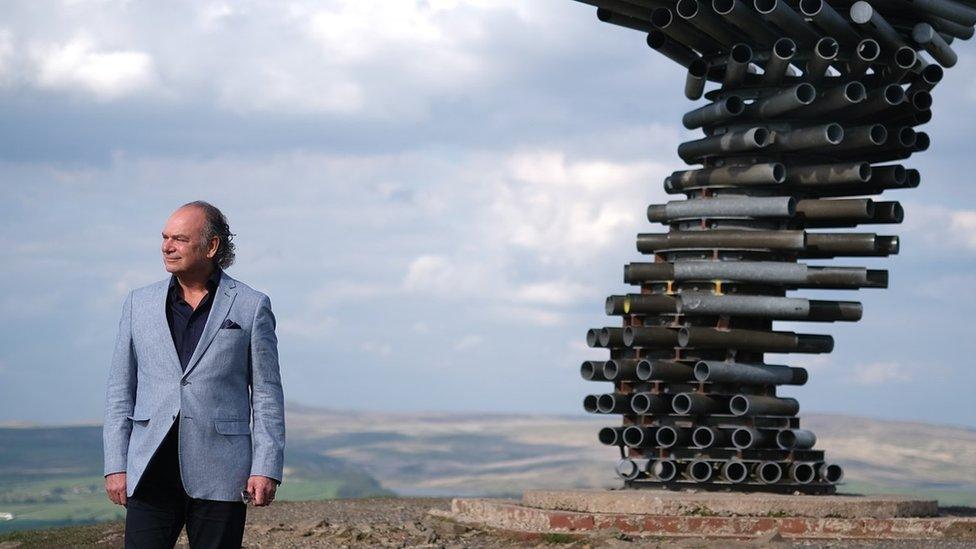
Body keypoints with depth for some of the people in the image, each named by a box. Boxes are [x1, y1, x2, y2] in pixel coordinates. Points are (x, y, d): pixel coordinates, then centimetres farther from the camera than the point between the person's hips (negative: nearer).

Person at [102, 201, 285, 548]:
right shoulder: (139, 304, 11)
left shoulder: (251, 307, 4)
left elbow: (267, 394, 3)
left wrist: (266, 468, -5)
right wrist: (115, 466, 4)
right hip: (151, 473, 2)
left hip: (219, 476, -2)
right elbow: (120, 390, 12)